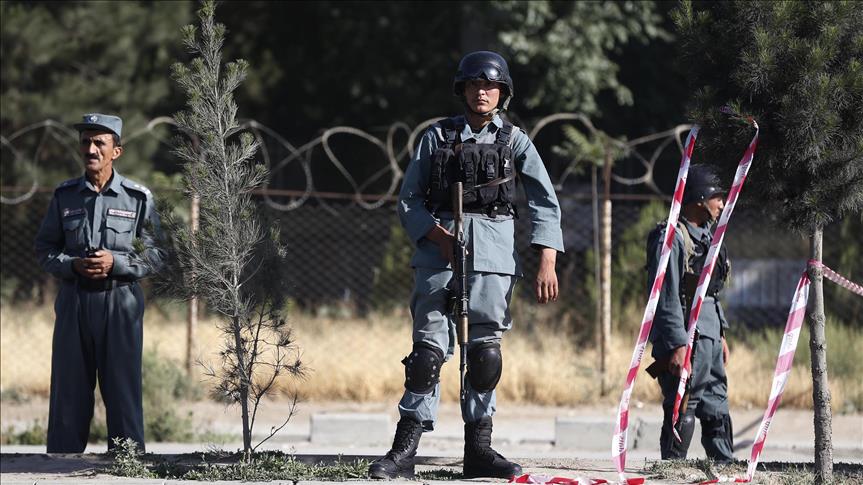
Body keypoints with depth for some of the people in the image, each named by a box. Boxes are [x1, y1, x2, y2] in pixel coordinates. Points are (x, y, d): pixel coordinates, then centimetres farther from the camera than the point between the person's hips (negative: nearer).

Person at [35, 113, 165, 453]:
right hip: (74, 300, 2)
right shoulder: (65, 196, 8)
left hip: (121, 301, -2)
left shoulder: (138, 198, 1)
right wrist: (72, 265, -10)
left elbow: (155, 253, 1)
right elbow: (45, 248, 10)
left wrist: (116, 263, -14)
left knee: (122, 388, 0)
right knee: (69, 388, 3)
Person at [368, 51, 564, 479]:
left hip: (493, 253, 1)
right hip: (439, 248, -1)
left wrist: (547, 263, -6)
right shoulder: (437, 137, 11)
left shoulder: (515, 141, 11)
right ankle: (405, 448, -10)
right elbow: (408, 200, 10)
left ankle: (478, 449, 8)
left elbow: (545, 203, 6)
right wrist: (437, 236, -8)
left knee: (485, 351, 0)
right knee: (429, 347, -9)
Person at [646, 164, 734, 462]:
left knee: (717, 409, 13)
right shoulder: (671, 238, -14)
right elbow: (666, 298, -18)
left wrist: (721, 334, 22)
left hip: (709, 335, 10)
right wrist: (677, 345, -22)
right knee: (682, 410, -6)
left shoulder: (705, 235, 16)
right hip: (686, 335, -10)